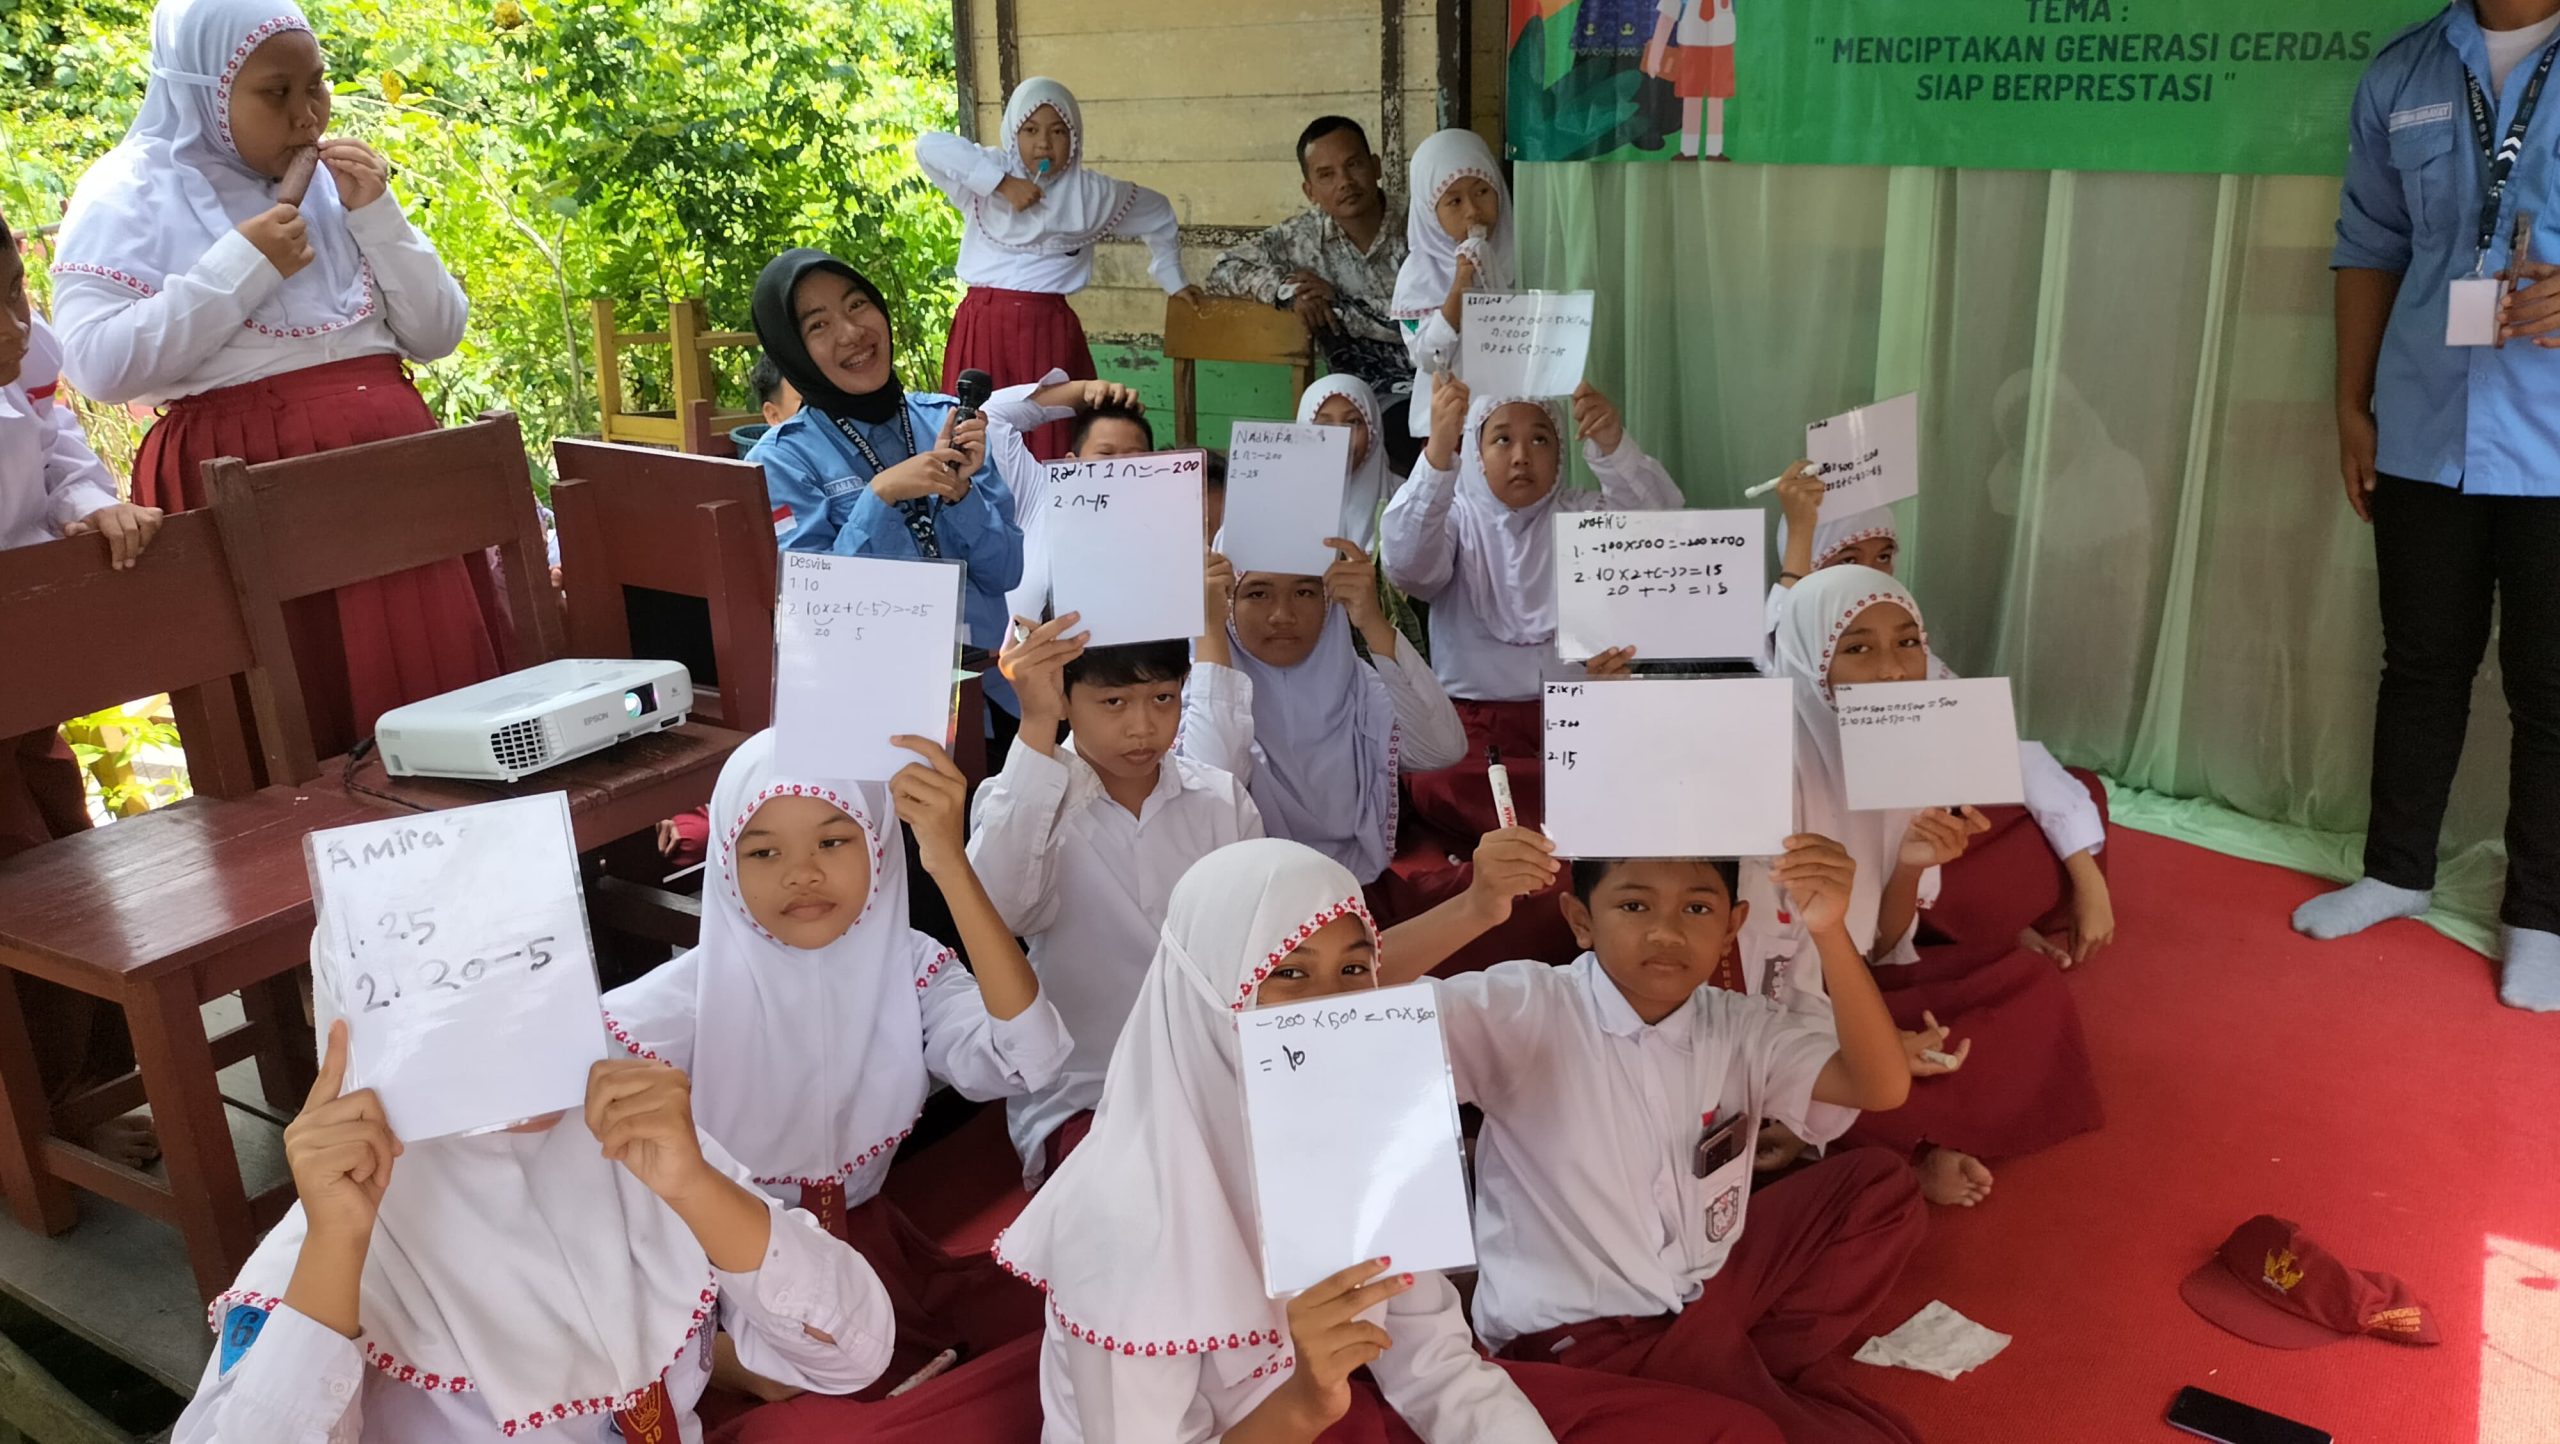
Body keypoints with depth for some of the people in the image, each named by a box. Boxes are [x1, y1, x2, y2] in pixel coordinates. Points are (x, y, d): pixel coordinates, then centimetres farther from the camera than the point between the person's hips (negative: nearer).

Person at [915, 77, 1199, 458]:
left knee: (1052, 440, -2)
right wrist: (1001, 183, -19)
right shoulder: (988, 171, 3)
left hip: (1049, 330, 0)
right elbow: (928, 146, -16)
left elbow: (1158, 216, 22)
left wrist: (1173, 281, 29)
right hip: (982, 326, 0)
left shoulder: (1090, 192, 6)